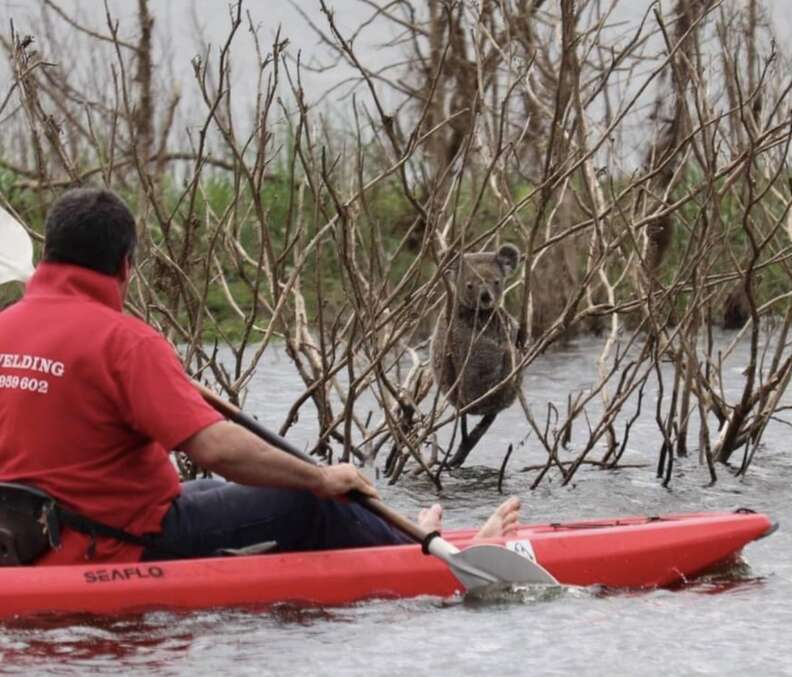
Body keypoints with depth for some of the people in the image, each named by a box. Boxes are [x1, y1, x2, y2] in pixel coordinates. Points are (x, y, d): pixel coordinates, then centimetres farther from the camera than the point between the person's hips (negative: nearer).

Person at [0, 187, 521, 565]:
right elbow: (217, 447, -26)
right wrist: (321, 477, -15)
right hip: (126, 549, -9)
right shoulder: (122, 339, -20)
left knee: (215, 493, 30)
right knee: (307, 505, 4)